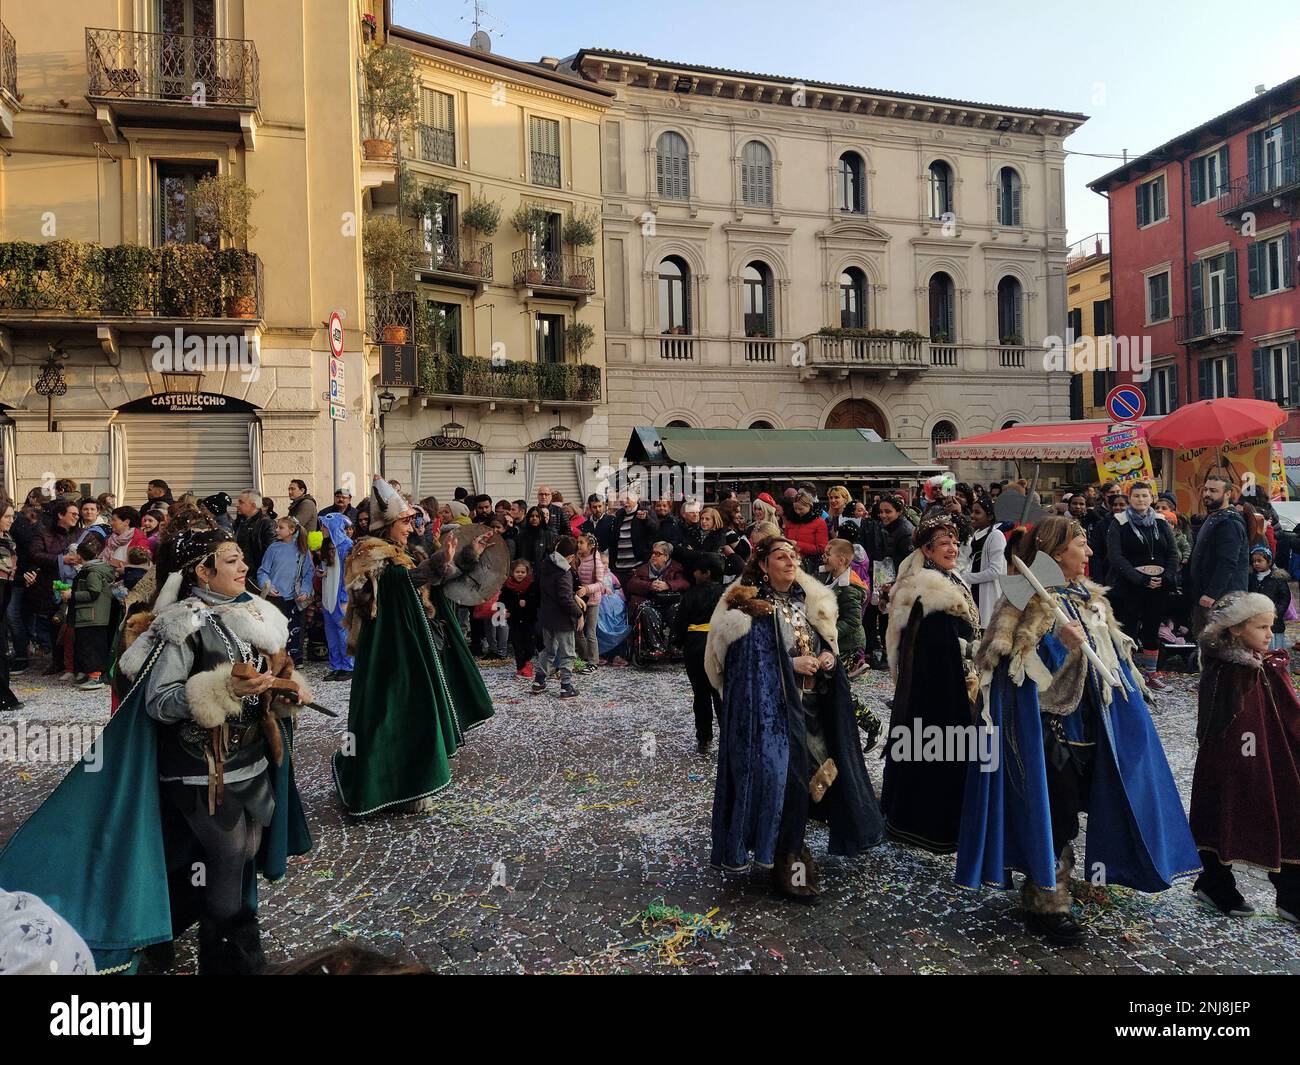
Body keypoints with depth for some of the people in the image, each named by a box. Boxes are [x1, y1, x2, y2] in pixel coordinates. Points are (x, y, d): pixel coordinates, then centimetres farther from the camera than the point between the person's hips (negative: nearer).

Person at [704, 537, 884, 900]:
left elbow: (826, 643, 19)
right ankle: (788, 861, 2)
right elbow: (748, 659, -13)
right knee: (783, 776, -10)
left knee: (809, 775, 9)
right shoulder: (752, 607, -8)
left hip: (812, 705, 7)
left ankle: (792, 850, 26)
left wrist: (828, 657, -3)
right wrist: (792, 665, -18)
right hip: (771, 706, -7)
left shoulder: (809, 601, 12)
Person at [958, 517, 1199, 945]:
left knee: (1065, 812, 15)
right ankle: (1046, 905, 12)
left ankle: (1049, 891, 29)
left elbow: (1110, 654, 20)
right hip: (1048, 725, -8)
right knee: (1053, 813, -1)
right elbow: (1022, 666, -20)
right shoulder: (1032, 601, -14)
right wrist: (1064, 647, -31)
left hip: (1085, 723, 8)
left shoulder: (1088, 597, 11)